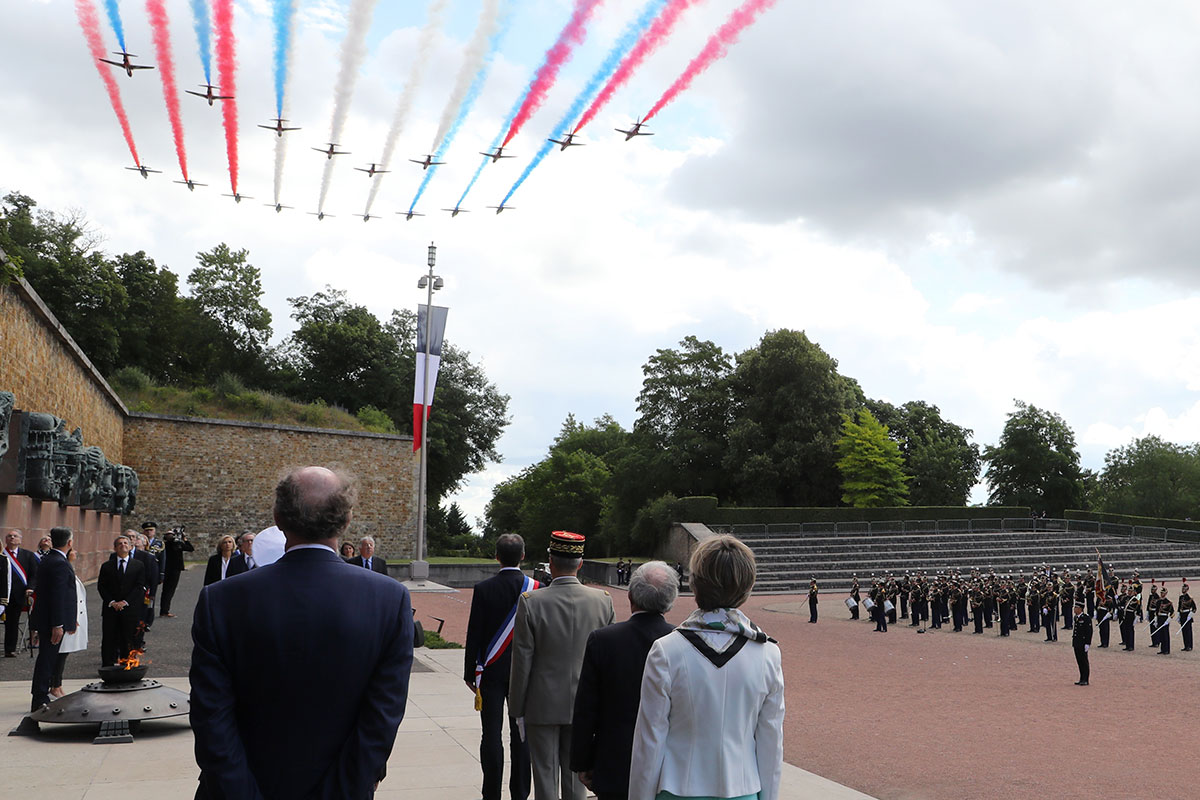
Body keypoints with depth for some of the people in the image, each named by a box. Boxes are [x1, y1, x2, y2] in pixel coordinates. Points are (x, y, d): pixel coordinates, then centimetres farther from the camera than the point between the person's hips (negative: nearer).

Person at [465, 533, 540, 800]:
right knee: (521, 734, 9)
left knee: (491, 734, 4)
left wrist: (470, 672, 3)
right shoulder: (537, 588, -5)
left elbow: (474, 634, -6)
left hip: (492, 671, -1)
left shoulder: (483, 589, -9)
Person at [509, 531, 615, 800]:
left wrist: (517, 710, 0)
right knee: (576, 778, 14)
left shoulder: (531, 602, -14)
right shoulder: (603, 600, -6)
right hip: (584, 707, 3)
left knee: (545, 777, 8)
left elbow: (522, 663, -10)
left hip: (543, 705, -2)